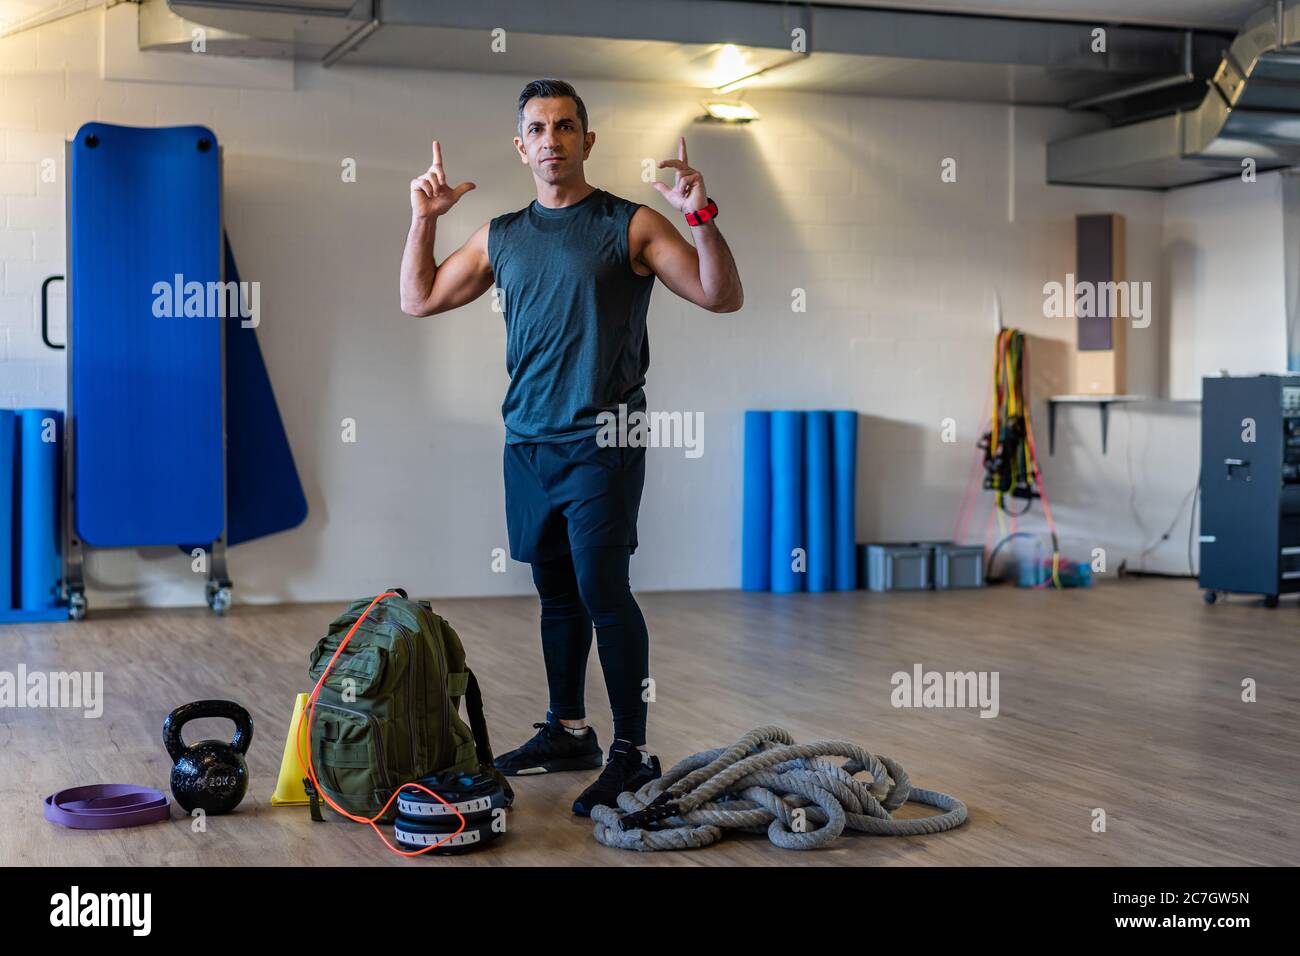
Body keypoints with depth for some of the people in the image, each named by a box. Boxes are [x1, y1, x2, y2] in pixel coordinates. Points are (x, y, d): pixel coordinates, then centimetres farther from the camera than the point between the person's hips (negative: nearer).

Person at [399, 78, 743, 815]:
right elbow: (419, 300, 18)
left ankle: (634, 754, -3)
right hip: (528, 442, 6)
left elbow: (723, 298, -9)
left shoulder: (630, 226, -3)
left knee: (603, 590, -11)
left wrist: (702, 216, -23)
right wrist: (425, 219, 7)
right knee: (556, 591, 13)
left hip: (601, 443, -5)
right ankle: (568, 732, 25)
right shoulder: (502, 237, 12)